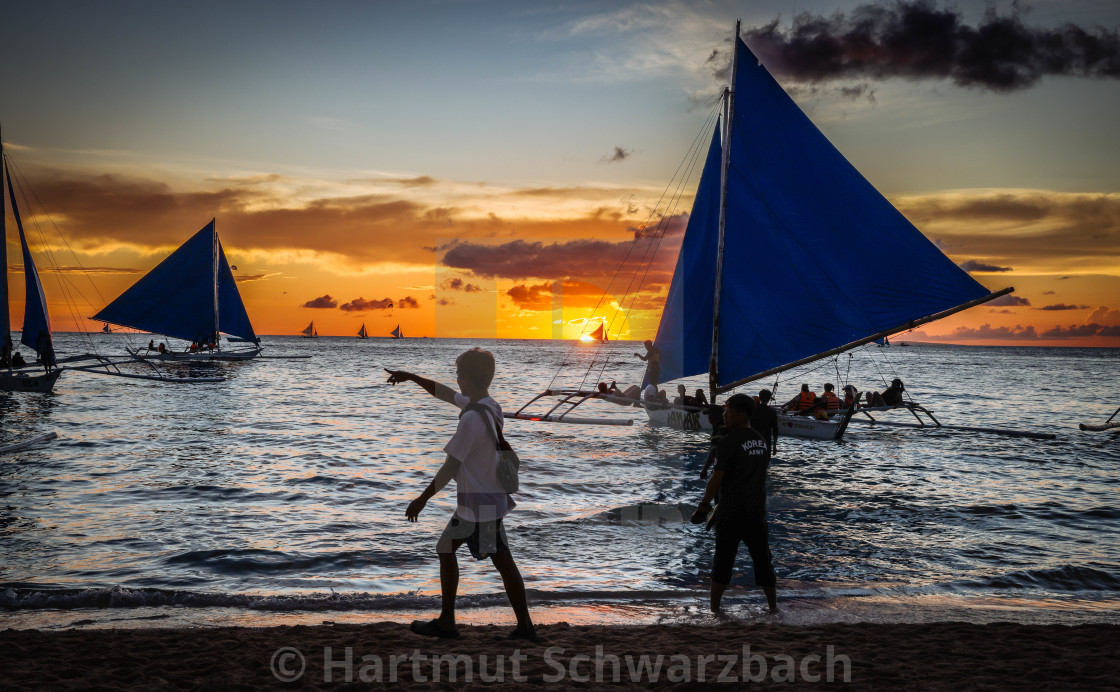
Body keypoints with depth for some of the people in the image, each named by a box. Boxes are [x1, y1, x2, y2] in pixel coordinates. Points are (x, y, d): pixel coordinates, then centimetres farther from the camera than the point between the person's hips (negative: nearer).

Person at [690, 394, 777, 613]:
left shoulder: (729, 442, -13)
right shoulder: (762, 442, 10)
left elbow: (717, 478, -14)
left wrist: (704, 507, -2)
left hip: (732, 512, -6)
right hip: (757, 512, 6)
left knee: (723, 561, 4)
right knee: (763, 560, 13)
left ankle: (714, 608, 10)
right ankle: (773, 607, 17)